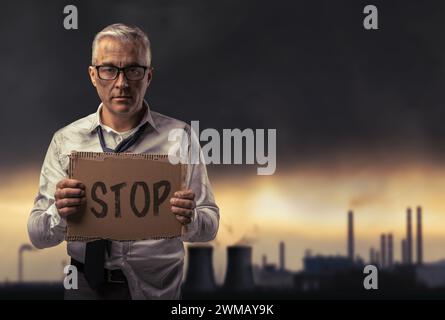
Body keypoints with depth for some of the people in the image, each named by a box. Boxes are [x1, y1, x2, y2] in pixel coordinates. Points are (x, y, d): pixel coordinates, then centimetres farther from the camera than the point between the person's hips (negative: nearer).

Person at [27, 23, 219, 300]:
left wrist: (189, 219, -27)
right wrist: (59, 213, -26)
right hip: (87, 285, 1)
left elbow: (209, 227, -5)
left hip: (158, 287, -1)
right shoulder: (65, 140, -2)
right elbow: (38, 235, -4)